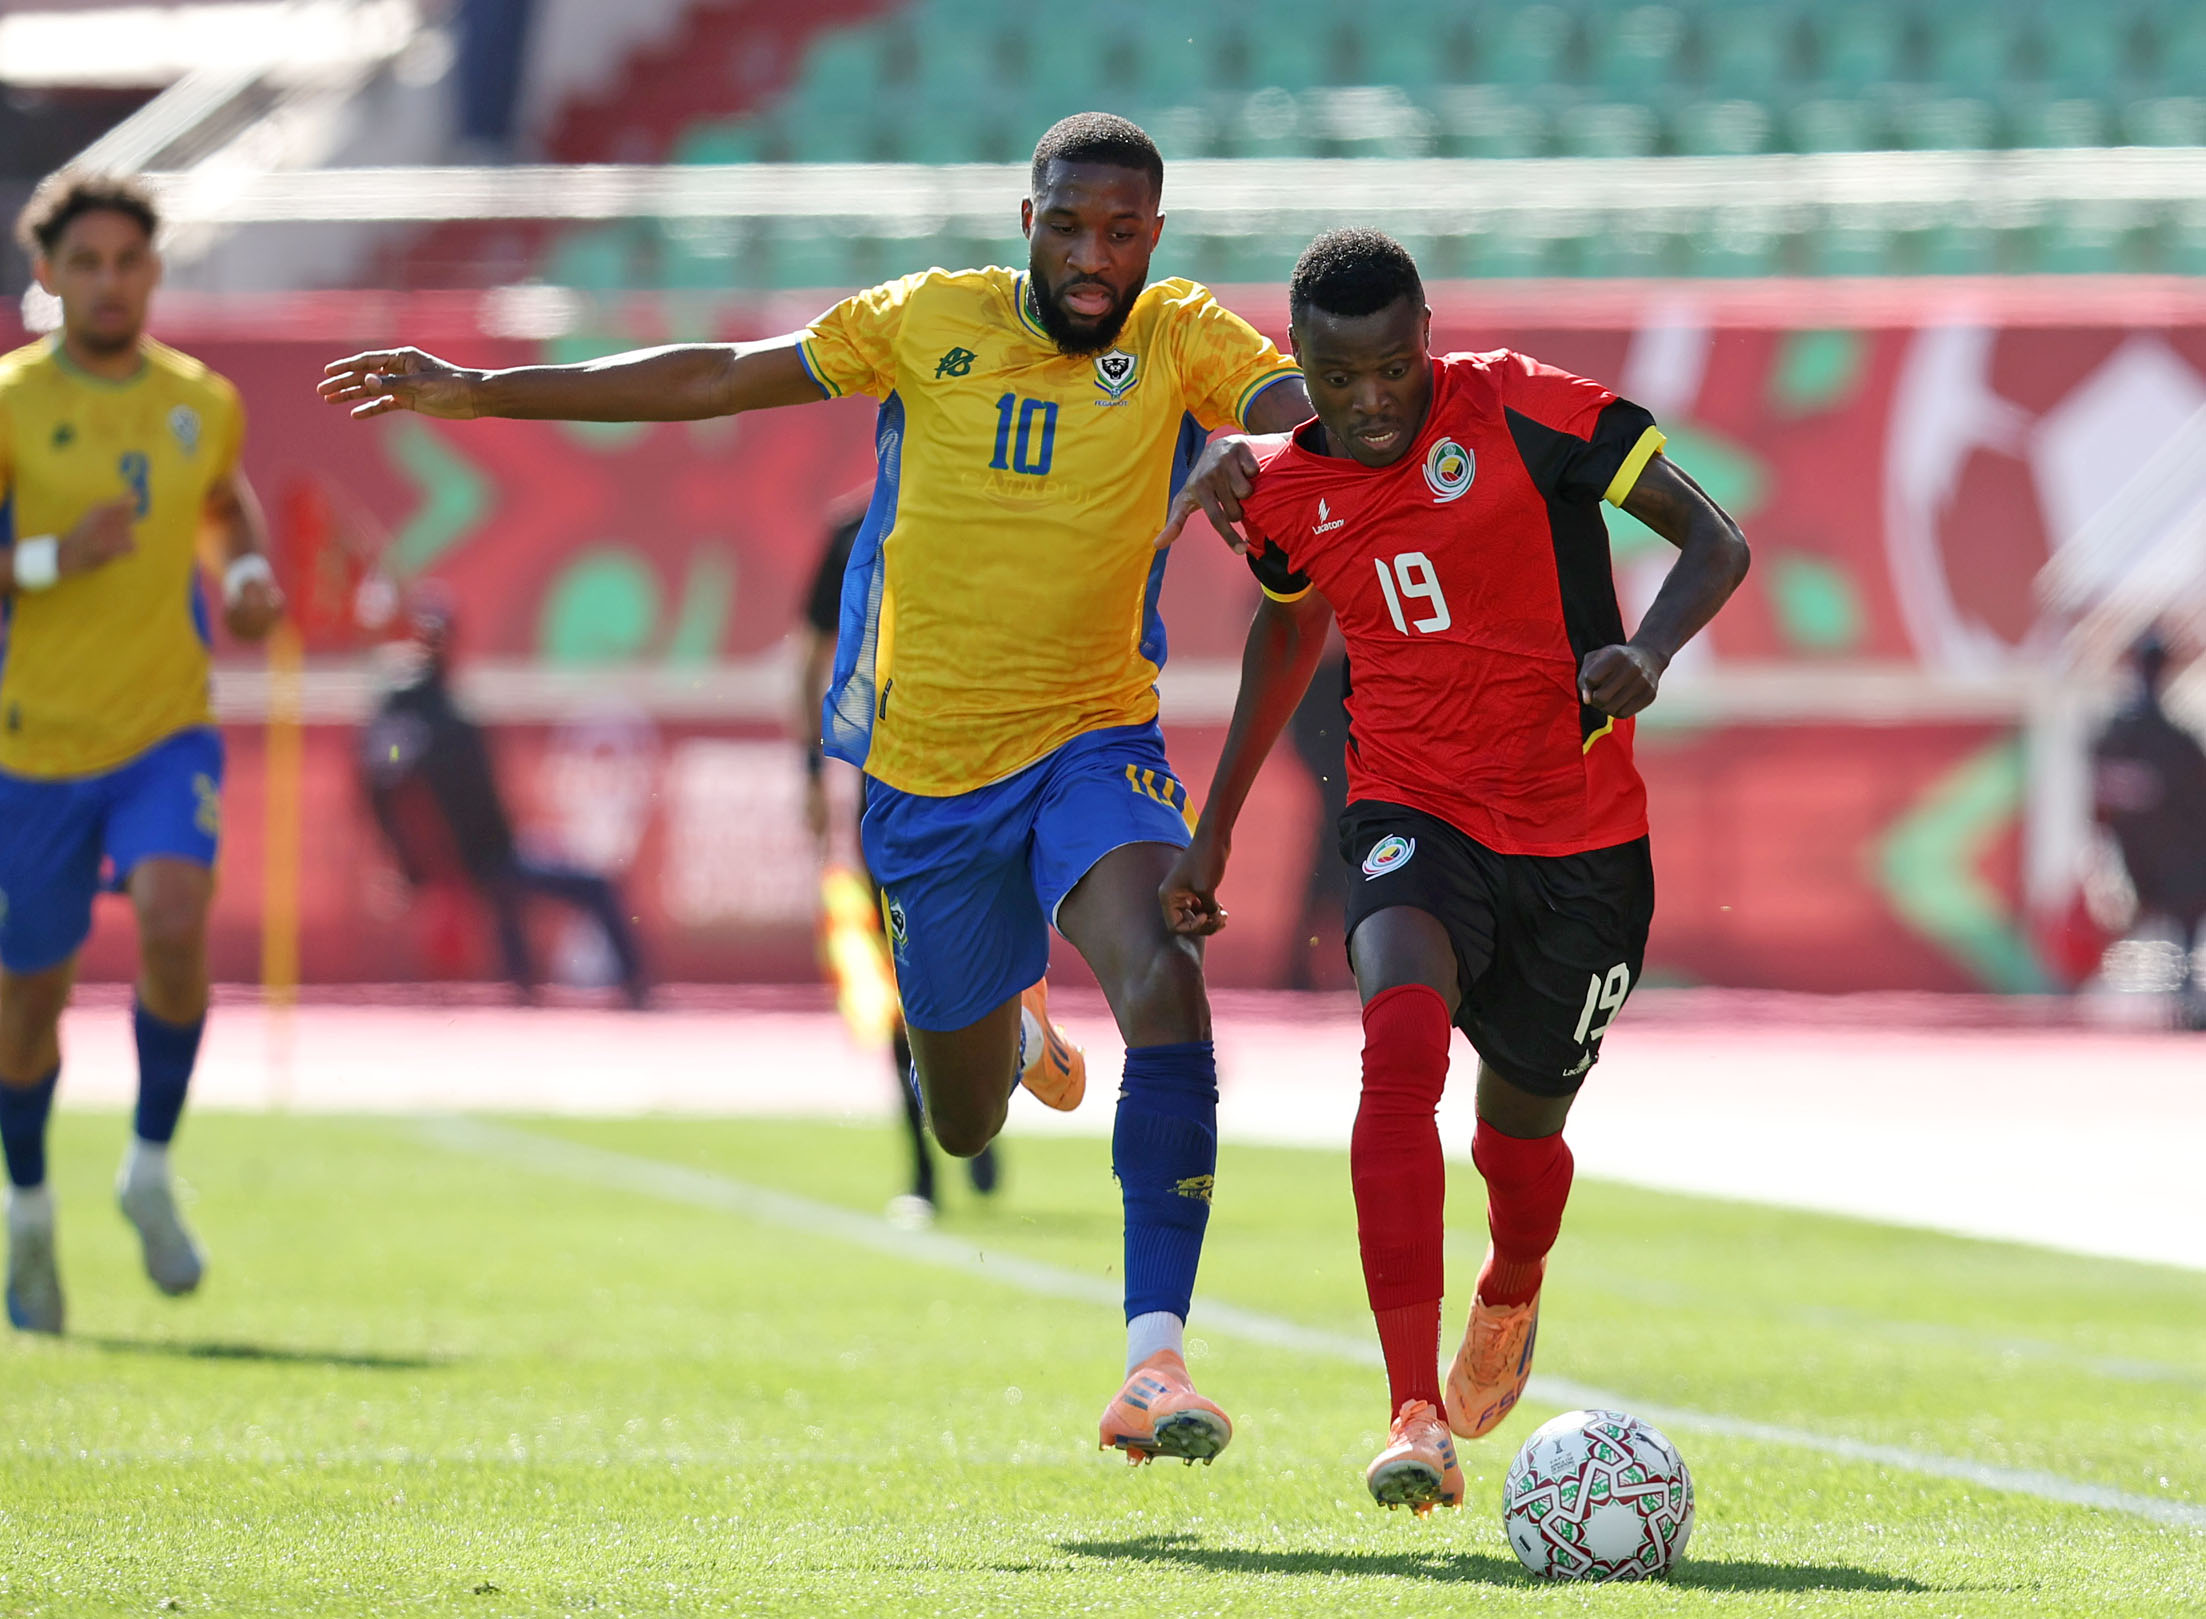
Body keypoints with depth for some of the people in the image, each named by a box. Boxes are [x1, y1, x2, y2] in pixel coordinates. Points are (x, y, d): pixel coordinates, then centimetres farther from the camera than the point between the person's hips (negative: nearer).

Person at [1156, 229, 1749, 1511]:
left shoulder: (1524, 411, -12)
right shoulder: (1285, 489, 0)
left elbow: (1715, 541, -10)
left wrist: (1647, 650, -30)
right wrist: (1216, 827, 23)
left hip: (1583, 839, -1)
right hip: (1416, 816, 1)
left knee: (1519, 1133, 13)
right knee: (1402, 1050, -29)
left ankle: (1510, 1299, 54)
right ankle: (1419, 1422, -34)